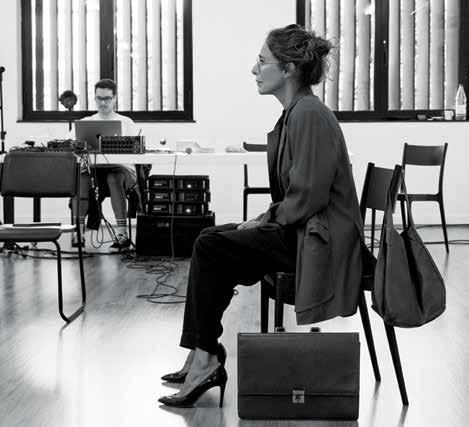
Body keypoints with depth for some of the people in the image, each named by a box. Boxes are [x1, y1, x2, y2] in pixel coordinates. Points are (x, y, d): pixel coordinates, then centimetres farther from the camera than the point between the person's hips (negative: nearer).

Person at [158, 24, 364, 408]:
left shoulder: (310, 114, -17)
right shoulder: (295, 113, 14)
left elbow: (308, 194, -21)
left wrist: (267, 221, -10)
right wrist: (265, 219, 7)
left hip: (320, 240, -10)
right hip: (297, 228, 10)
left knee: (211, 247, -15)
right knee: (210, 241, 3)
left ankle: (205, 359, -4)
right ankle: (202, 357, 4)